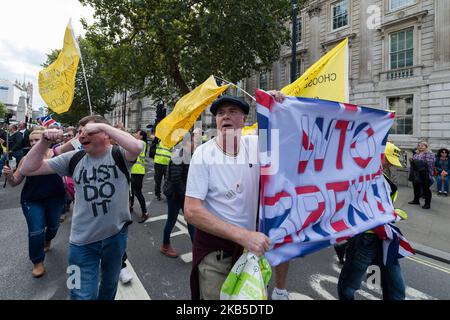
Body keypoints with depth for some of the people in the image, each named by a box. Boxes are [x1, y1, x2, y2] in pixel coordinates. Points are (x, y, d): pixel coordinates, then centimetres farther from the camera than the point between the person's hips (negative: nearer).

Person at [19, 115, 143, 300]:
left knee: (110, 283, 25)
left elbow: (137, 147, -35)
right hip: (82, 240, 1)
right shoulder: (74, 159, -2)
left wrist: (102, 125, -29)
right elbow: (28, 169, 0)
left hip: (116, 235, -1)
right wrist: (45, 142, -15)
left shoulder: (119, 155, -11)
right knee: (82, 295, 11)